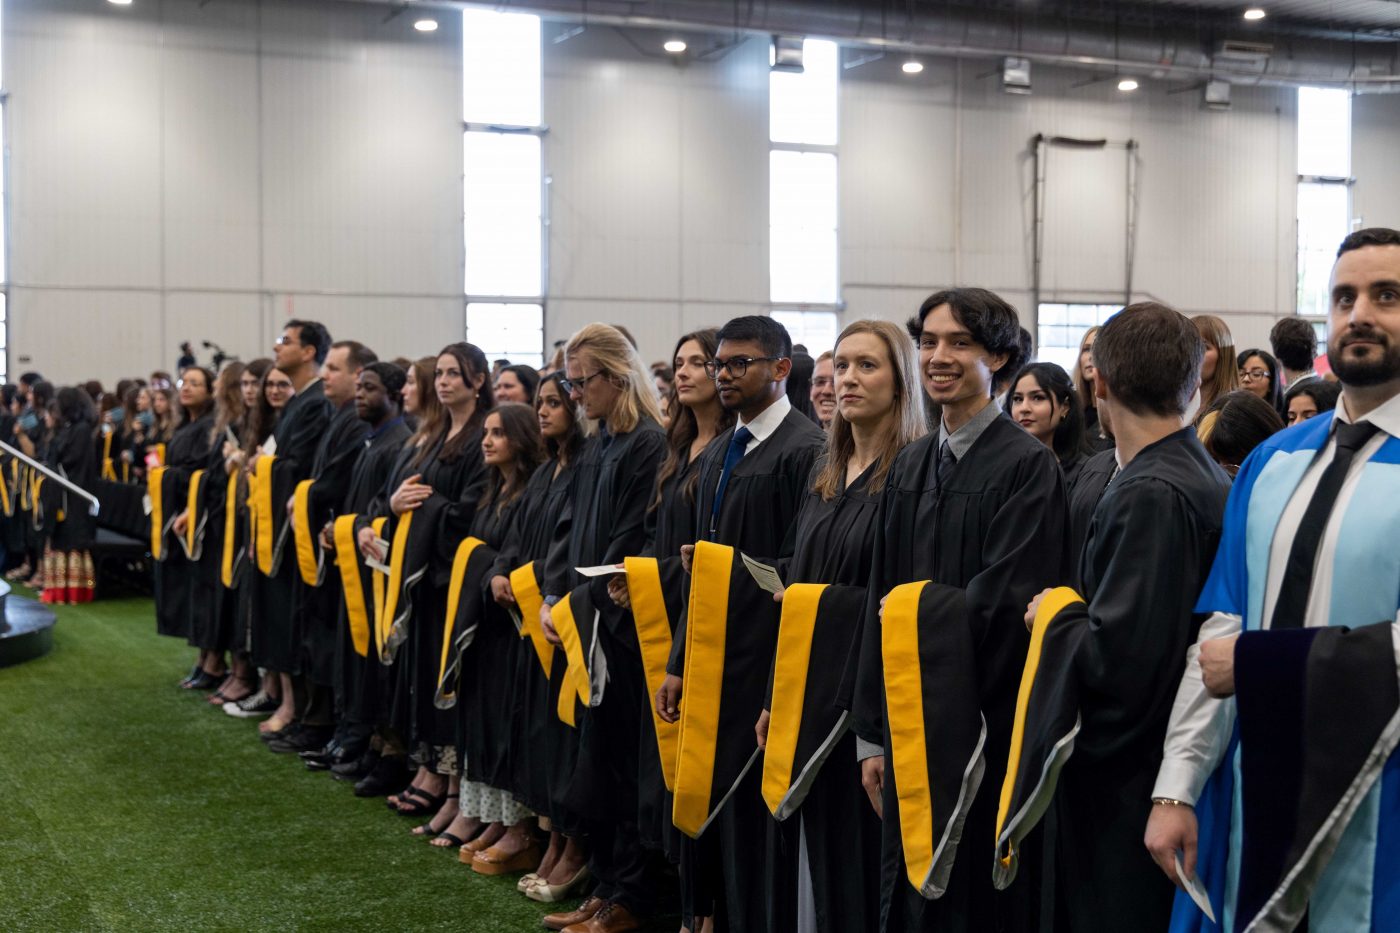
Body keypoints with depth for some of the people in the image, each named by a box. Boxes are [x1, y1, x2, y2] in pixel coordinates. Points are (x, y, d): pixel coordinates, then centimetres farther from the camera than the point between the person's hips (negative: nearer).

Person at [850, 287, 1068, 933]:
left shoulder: (1028, 466, -8)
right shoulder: (910, 467, 11)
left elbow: (1004, 600, -16)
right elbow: (879, 602, 10)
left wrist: (917, 611, -4)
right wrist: (873, 734, 8)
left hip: (984, 727, -6)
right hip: (908, 729, 6)